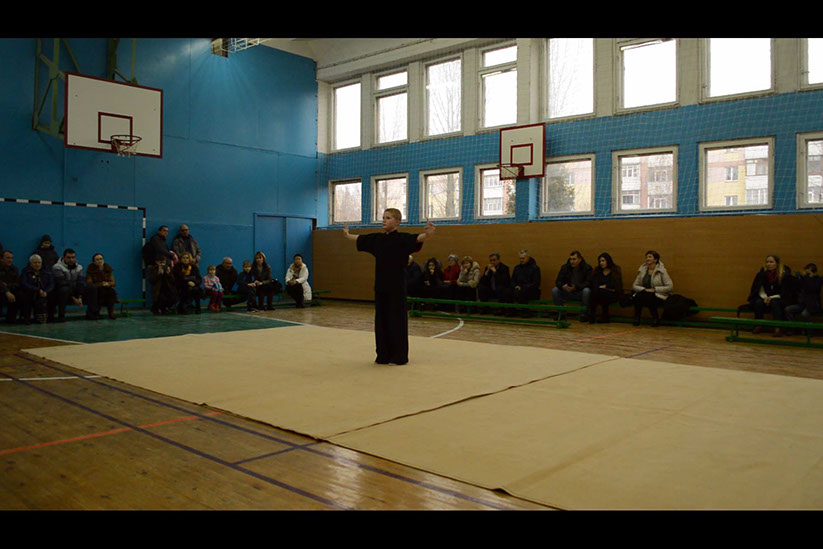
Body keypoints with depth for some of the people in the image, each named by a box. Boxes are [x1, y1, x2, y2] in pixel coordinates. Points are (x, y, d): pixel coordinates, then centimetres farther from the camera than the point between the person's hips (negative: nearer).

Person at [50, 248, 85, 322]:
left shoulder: (79, 268, 7)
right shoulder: (57, 268, -11)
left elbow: (81, 283, -4)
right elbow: (62, 284, -20)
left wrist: (80, 298, -19)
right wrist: (73, 298, -25)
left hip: (74, 292, 5)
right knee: (64, 289, -40)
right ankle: (61, 316, -32)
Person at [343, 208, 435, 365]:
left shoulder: (402, 238, -8)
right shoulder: (377, 238, 10)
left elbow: (417, 239, -27)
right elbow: (360, 238, 28)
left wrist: (428, 235, -48)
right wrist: (347, 235, 44)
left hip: (396, 287, -6)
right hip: (381, 285, 6)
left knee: (397, 320, 0)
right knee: (381, 320, 10)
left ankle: (399, 357, 9)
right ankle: (383, 355, 21)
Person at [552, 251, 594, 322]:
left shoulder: (587, 268, -8)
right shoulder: (565, 267, 1)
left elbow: (588, 283, -17)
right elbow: (558, 281, -2)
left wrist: (576, 287, -33)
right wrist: (562, 286, -28)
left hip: (580, 293, -3)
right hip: (568, 292, 3)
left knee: (586, 290, -35)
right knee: (555, 290, -20)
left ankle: (584, 314, -20)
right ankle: (561, 314, -11)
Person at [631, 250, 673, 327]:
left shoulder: (662, 270, -6)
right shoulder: (642, 270, 7)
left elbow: (670, 286, -10)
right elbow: (634, 286, 7)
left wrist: (655, 289, -16)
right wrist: (644, 289, -12)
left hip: (659, 297, -3)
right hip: (645, 294, 4)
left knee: (648, 297, -35)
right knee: (637, 296, -29)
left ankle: (655, 318, -14)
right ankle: (637, 318, -11)